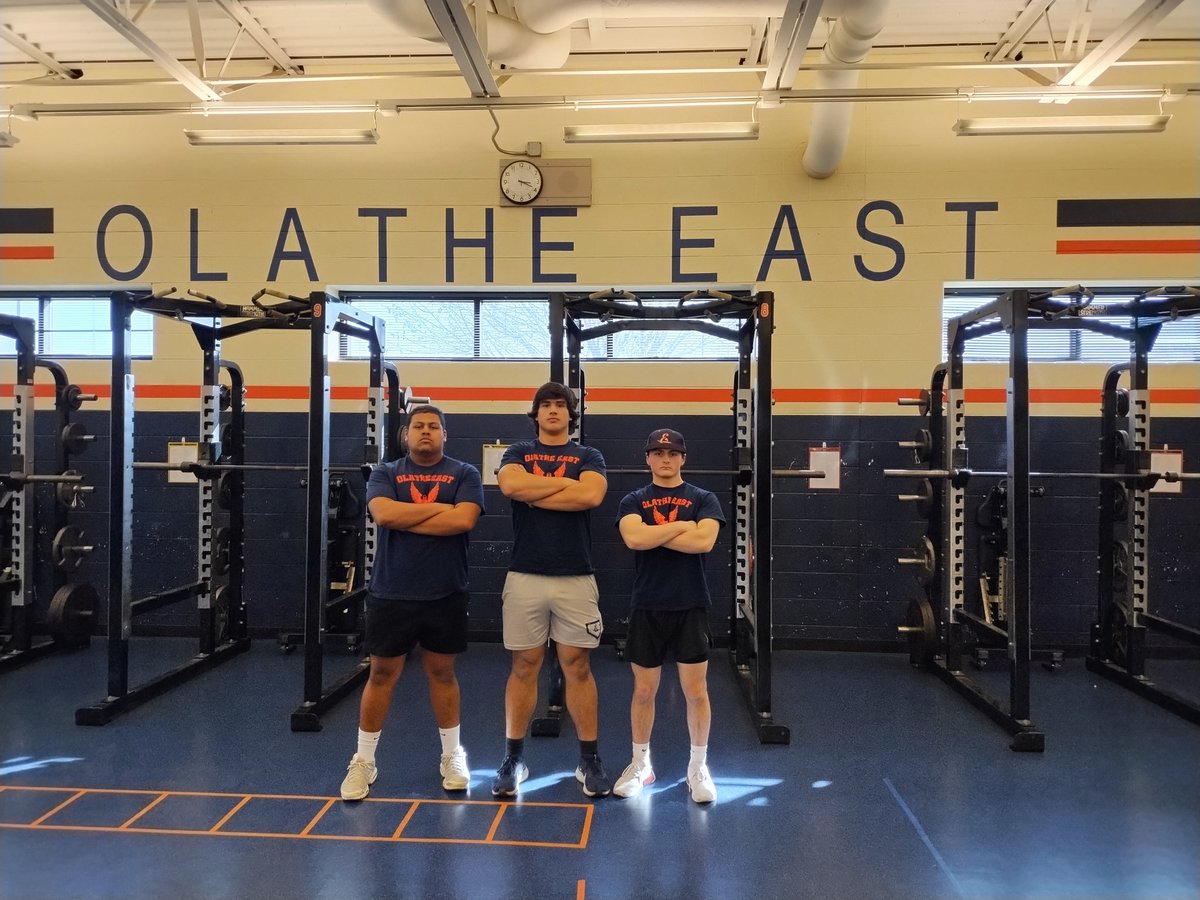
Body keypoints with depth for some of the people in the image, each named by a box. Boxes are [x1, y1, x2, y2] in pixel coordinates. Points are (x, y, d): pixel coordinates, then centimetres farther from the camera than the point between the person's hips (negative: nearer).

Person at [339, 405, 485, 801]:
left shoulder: (464, 474, 1)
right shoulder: (386, 473, 4)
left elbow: (463, 520, -16)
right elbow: (383, 514, -15)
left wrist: (405, 519, -12)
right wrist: (439, 507, -12)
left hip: (445, 593, 0)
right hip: (391, 592, 0)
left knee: (442, 672, 12)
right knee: (381, 674, 8)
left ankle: (452, 756, 27)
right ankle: (364, 761, 22)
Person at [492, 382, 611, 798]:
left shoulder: (589, 457, 8)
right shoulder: (518, 453, 10)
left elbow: (590, 495, -14)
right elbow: (510, 485, -13)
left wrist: (533, 493, -9)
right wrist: (566, 483, -8)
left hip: (576, 578, 0)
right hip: (524, 577, 1)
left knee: (577, 666, 5)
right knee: (524, 666, 7)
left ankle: (590, 760, 16)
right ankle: (513, 758, 19)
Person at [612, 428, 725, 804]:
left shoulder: (703, 499, 3)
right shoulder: (633, 501, 4)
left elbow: (704, 540, -16)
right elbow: (634, 538, -17)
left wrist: (654, 536, -13)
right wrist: (682, 525, -12)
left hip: (691, 607, -1)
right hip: (647, 608, 1)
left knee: (696, 691, 5)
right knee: (644, 690, 10)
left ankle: (698, 767, 22)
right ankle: (641, 763, 27)